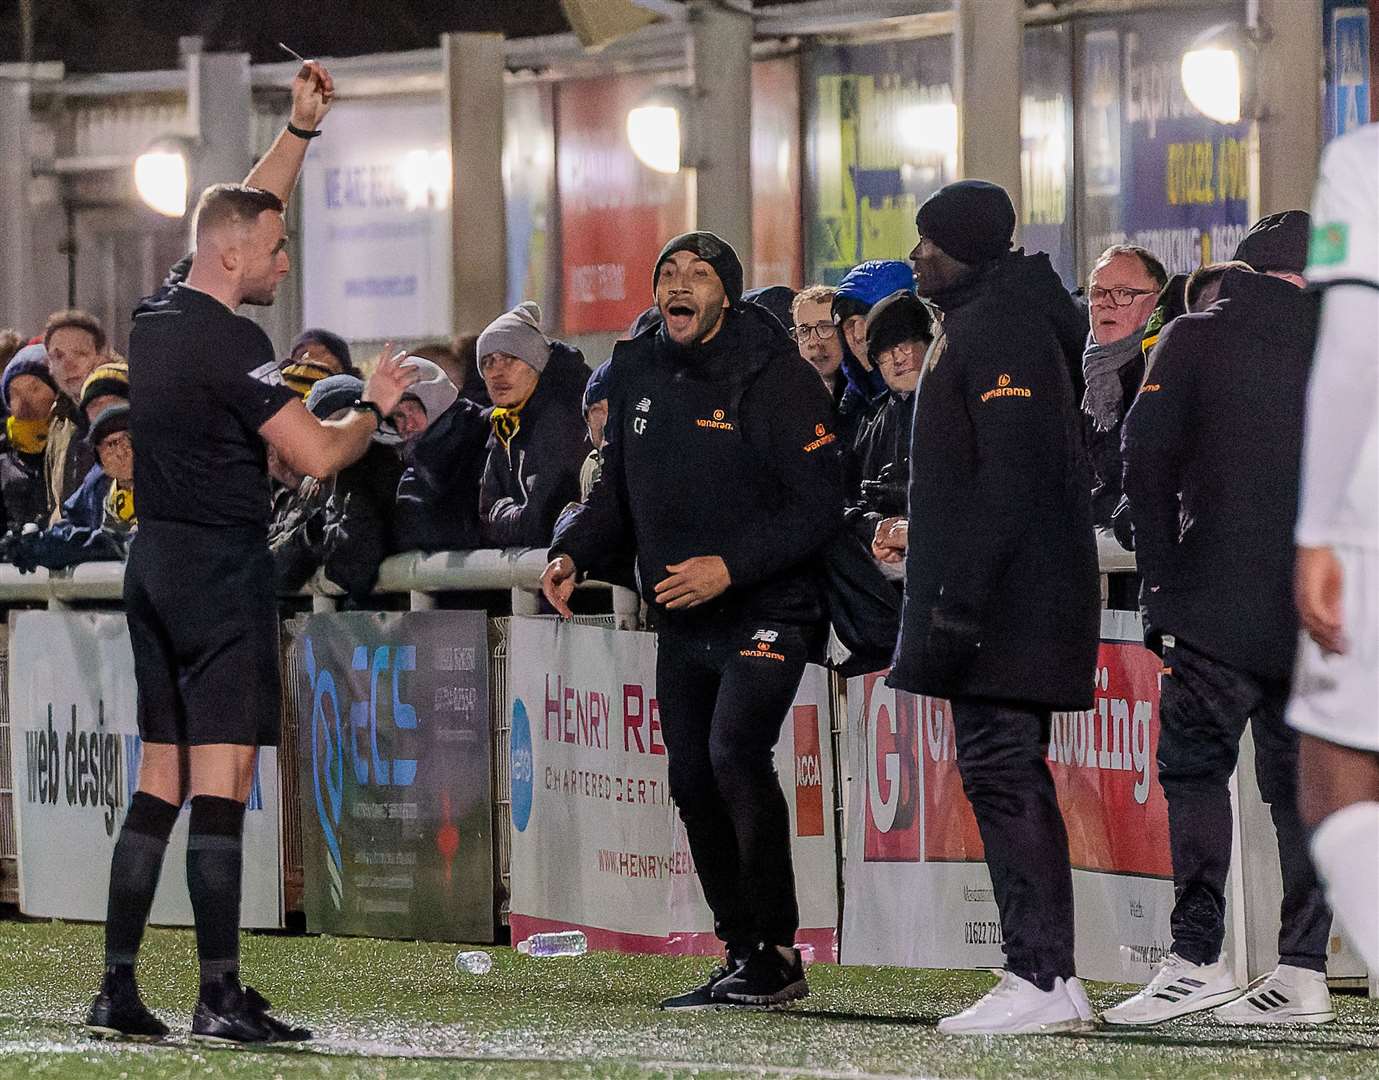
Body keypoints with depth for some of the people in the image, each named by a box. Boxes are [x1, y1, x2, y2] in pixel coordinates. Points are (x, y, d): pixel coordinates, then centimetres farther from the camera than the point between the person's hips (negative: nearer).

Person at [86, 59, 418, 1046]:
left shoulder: (159, 316, 10)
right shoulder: (230, 344, -16)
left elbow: (245, 212, 25)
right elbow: (318, 455, -16)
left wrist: (302, 128, 23)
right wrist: (376, 408, 2)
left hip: (155, 559, 9)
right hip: (221, 566, -9)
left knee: (161, 780, 10)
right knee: (222, 780, -10)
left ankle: (117, 988, 7)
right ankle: (221, 995, -13)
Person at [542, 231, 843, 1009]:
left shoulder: (776, 380, -13)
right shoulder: (638, 374, 7)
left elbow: (819, 508, -16)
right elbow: (619, 494, 18)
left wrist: (731, 566, -26)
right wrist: (574, 553, -1)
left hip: (767, 614, -8)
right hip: (682, 623, 8)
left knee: (736, 753, -24)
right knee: (693, 780, 7)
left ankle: (778, 953, -17)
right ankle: (745, 958, 17)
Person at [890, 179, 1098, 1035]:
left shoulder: (999, 330, -13)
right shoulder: (985, 319, 20)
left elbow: (1011, 475, -22)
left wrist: (959, 603, -24)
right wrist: (951, 598, 22)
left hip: (1003, 600, -11)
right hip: (1025, 601, 11)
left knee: (1002, 776, -12)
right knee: (1014, 779, 12)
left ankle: (1039, 982, -14)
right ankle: (1056, 980, 13)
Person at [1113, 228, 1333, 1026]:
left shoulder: (1194, 339, 2)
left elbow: (1148, 459, -4)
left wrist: (1163, 577, 0)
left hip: (1222, 601, -4)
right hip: (1322, 606, 4)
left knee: (1194, 765, -3)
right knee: (1301, 778, 7)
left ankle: (1199, 957, -14)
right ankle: (1304, 969, 3)